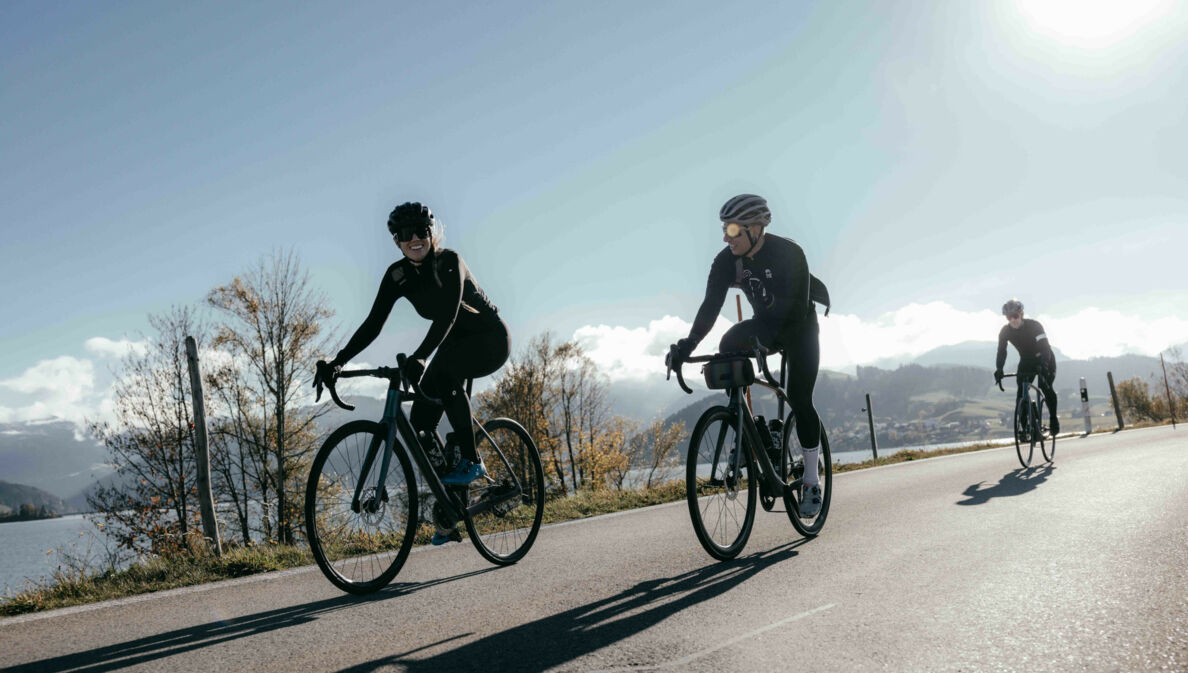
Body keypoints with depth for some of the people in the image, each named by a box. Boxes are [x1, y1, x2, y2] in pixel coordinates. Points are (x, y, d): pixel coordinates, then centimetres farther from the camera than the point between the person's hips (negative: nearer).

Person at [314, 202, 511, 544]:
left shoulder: (449, 261, -24)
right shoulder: (397, 274, -8)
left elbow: (448, 314, -38)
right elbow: (373, 324, -10)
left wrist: (419, 357, -52)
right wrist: (338, 361, -22)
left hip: (489, 339, -6)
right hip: (455, 342, 6)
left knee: (441, 373, -37)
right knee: (420, 425, -6)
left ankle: (472, 461, -22)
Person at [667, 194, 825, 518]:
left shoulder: (788, 253, -29)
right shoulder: (726, 261, -16)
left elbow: (797, 307, -37)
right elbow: (711, 305, -23)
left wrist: (761, 338, -52)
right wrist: (688, 344, -39)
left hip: (800, 327, -4)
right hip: (765, 326, 4)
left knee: (799, 398, -13)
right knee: (728, 345, -25)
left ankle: (812, 482, 3)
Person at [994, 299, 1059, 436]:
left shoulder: (1034, 325, -27)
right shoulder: (1005, 331, -16)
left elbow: (1045, 347, -34)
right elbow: (1001, 351, -16)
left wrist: (1042, 366, -49)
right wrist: (998, 371, -32)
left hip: (1044, 359, -3)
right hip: (1026, 361, 4)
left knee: (1045, 387, -22)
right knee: (1021, 391, -14)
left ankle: (1054, 419, -4)